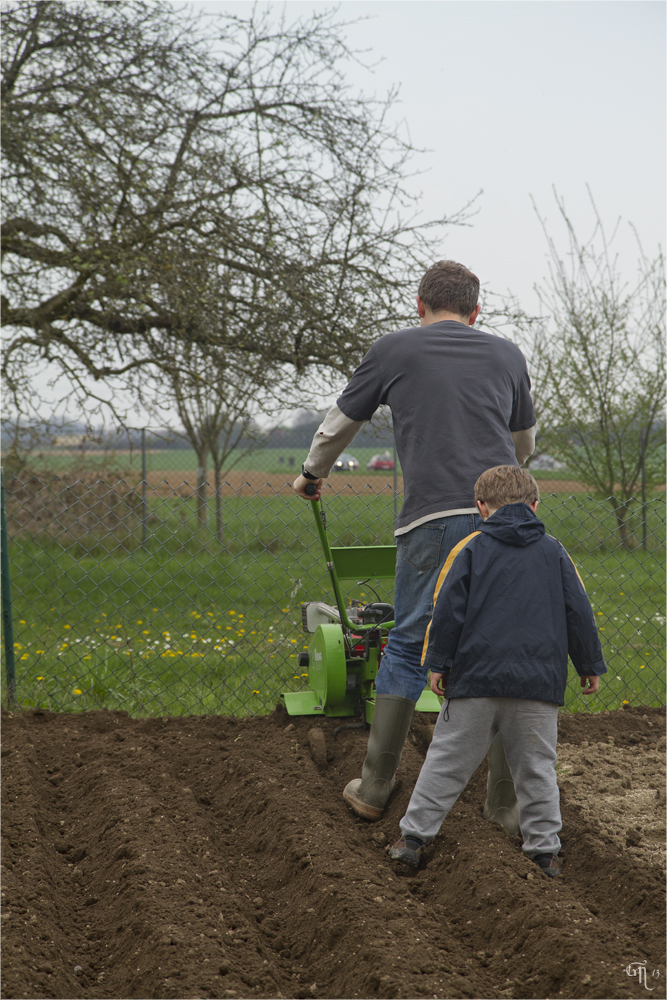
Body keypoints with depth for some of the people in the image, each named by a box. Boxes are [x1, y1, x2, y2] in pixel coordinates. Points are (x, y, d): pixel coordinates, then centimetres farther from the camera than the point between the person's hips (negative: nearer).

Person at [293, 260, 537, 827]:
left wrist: (312, 475, 44)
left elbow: (339, 425, 25)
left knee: (408, 650, 9)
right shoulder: (507, 356, 18)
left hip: (433, 520, -2)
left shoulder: (394, 351, 11)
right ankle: (509, 802, 9)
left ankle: (374, 789, 14)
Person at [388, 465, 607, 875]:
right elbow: (579, 612, 8)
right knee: (537, 768, 10)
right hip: (539, 684, 1)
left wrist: (437, 663, 5)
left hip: (475, 677, -1)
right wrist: (591, 665, 17)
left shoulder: (471, 549, 2)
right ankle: (544, 850, 10)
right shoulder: (554, 552, 7)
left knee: (448, 761, 7)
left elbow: (448, 610, -2)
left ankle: (415, 836, 10)